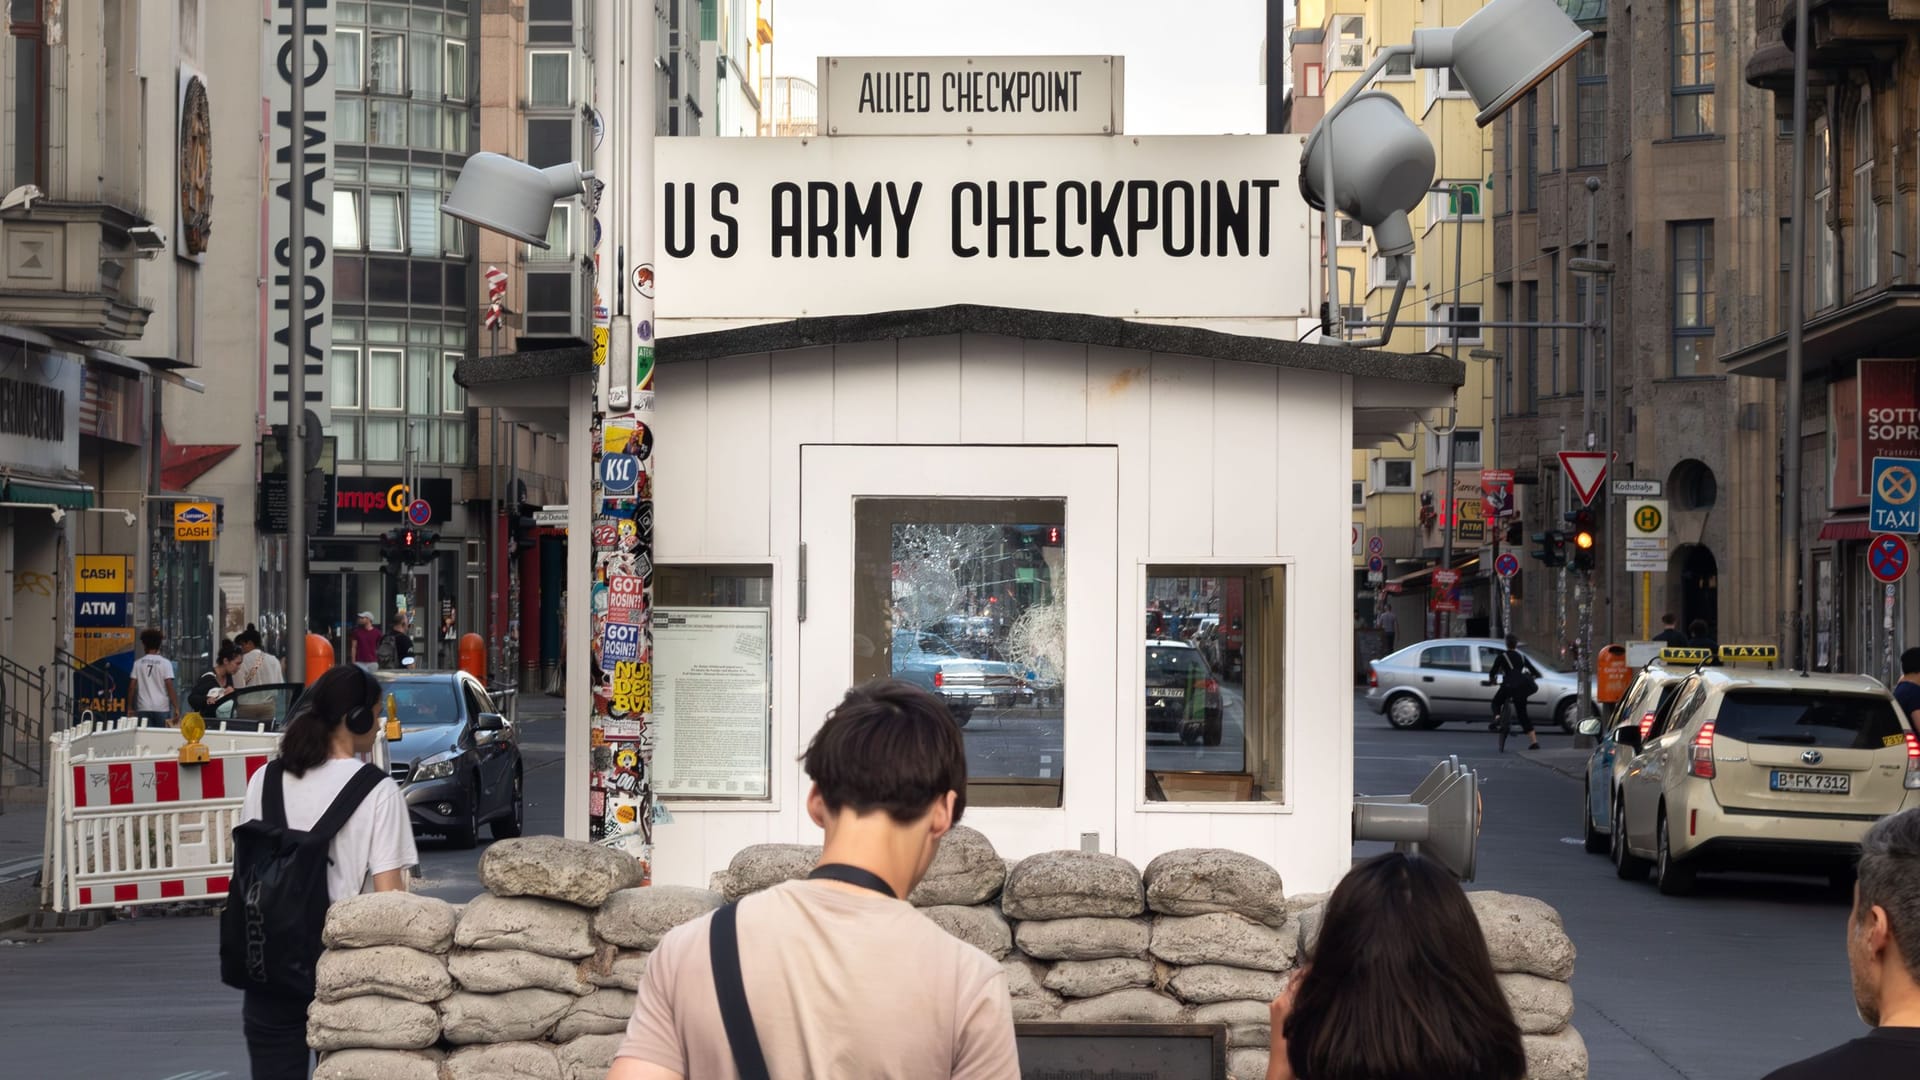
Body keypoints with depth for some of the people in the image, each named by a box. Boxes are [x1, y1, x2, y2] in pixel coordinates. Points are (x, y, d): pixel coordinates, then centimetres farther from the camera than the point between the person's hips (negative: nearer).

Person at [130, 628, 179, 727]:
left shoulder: (138, 663, 5)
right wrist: (176, 709, -5)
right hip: (162, 708, -2)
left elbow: (133, 687, 3)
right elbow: (170, 687, -7)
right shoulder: (165, 663, -1)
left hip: (143, 709, 2)